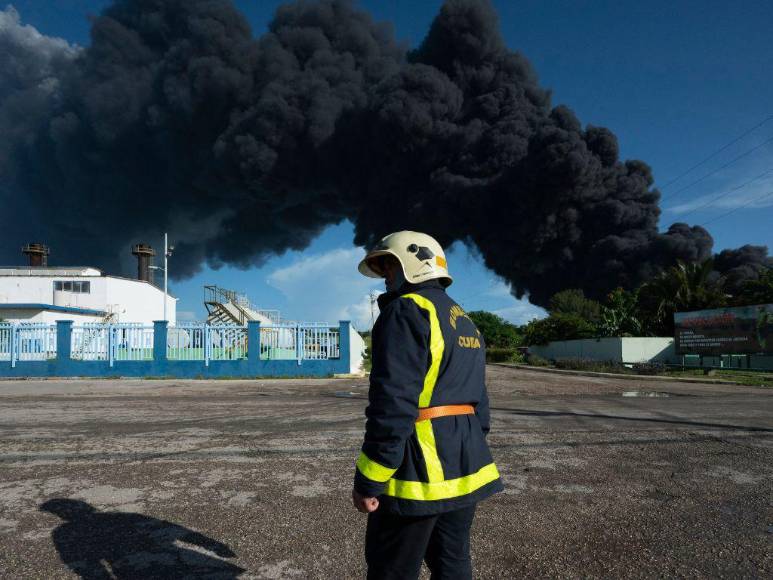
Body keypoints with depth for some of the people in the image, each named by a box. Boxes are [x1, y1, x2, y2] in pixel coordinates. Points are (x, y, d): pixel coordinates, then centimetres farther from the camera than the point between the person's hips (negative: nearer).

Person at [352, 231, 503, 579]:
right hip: (463, 468, 9)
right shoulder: (464, 322, 17)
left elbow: (393, 405, -21)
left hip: (420, 470, -9)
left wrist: (368, 482, -17)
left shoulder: (406, 311, -13)